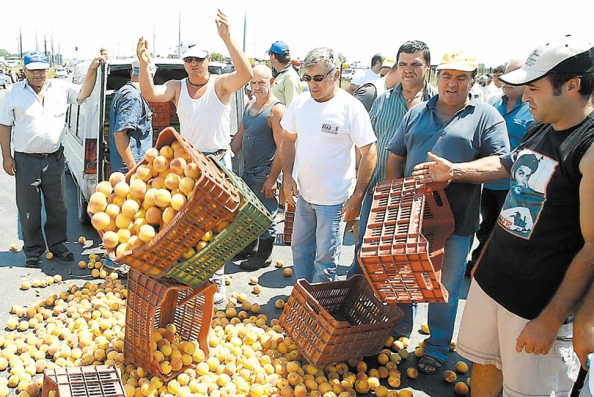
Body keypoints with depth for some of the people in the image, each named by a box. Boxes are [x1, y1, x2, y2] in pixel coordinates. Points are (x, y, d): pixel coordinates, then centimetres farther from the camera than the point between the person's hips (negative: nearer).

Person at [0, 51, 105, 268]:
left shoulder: (61, 88, 5)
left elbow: (83, 93, -4)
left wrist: (92, 70, -20)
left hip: (54, 159, 2)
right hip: (25, 161, -1)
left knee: (57, 206, 10)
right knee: (29, 209, 6)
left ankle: (57, 244, 27)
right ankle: (33, 250, 20)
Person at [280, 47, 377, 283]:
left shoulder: (351, 108, -15)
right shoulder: (300, 102, 0)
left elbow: (369, 153, -13)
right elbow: (289, 140, 12)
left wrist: (357, 196, -15)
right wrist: (287, 176, 2)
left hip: (335, 200, -6)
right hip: (303, 194, 6)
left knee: (325, 258, 5)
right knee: (300, 249, 19)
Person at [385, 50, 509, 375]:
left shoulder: (486, 116, -1)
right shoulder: (417, 113, 11)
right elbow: (394, 157, 13)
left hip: (455, 221, -3)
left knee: (445, 289, 10)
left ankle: (437, 348, 29)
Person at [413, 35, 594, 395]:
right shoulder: (539, 130, 5)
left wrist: (551, 319, -18)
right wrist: (454, 171, 22)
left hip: (539, 303, -7)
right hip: (490, 280, 7)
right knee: (483, 365, 23)